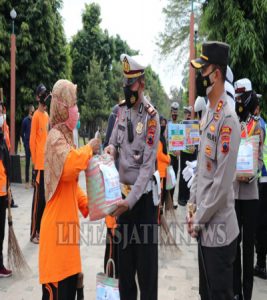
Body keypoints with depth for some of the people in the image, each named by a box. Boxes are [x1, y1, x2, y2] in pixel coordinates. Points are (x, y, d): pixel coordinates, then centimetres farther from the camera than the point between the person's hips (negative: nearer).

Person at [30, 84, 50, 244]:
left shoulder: (47, 115, 14)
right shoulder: (36, 116, -11)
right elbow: (32, 140, -13)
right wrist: (36, 161, -11)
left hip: (47, 163, 8)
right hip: (40, 164, -8)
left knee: (45, 197, 13)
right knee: (38, 198, -4)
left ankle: (41, 229, 24)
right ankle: (34, 233, 5)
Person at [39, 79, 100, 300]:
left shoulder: (66, 137, 16)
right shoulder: (55, 138, -14)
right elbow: (69, 166, -35)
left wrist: (86, 205, 12)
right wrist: (89, 149, -20)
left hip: (67, 222, 10)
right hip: (56, 224, -9)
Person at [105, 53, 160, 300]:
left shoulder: (151, 116, -15)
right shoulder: (121, 109, 4)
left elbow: (148, 165, -19)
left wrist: (131, 200, -23)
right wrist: (111, 148, -8)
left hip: (143, 195, -6)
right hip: (122, 191, 6)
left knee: (146, 259, 4)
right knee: (124, 255, 18)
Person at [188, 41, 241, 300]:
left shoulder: (228, 119, -19)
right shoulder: (207, 115, 10)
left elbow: (222, 182, -21)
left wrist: (198, 220, -12)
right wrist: (192, 206, 10)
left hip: (219, 229, -9)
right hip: (204, 228, 9)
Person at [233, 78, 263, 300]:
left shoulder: (257, 127, 1)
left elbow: (260, 159, 0)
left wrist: (251, 175, -16)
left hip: (250, 191, -2)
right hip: (231, 190, 2)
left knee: (248, 242, 5)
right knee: (234, 240, 10)